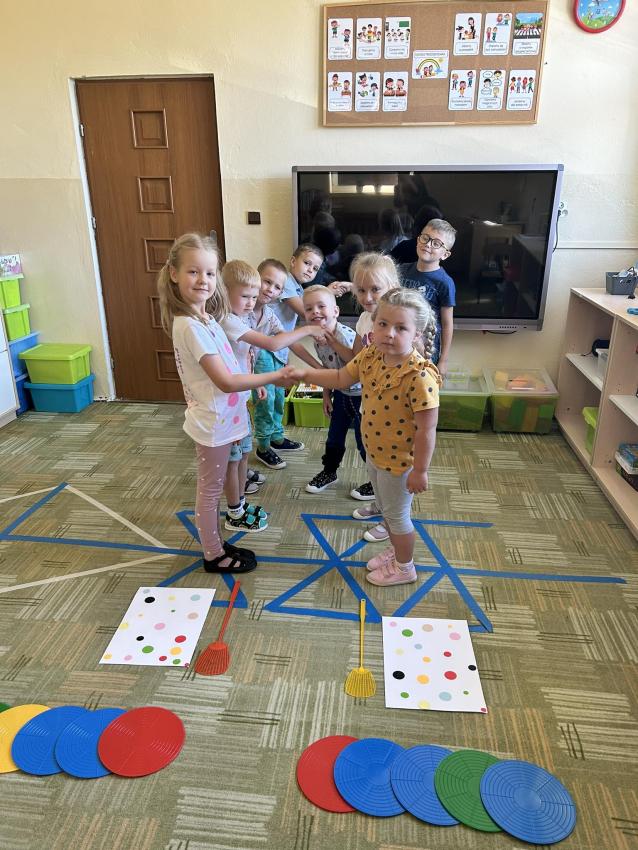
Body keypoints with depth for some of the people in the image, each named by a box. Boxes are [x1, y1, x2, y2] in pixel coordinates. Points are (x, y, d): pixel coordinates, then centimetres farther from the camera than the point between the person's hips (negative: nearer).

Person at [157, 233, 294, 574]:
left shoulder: (203, 318, 5)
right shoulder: (190, 326, -24)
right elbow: (226, 381, -26)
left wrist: (252, 386, 6)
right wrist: (274, 376, -21)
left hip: (220, 417, 9)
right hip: (212, 421, -9)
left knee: (211, 489, 21)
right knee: (210, 490, 8)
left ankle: (217, 544, 38)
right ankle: (214, 556, 26)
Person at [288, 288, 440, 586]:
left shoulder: (419, 376, -32)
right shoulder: (370, 356, -9)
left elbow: (426, 430, -27)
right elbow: (341, 378, 7)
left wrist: (420, 471, -21)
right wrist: (304, 374, -3)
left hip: (400, 460, -7)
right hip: (374, 452, 8)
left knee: (396, 514, 14)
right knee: (385, 508, 27)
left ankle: (404, 568, 39)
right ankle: (396, 550, 53)